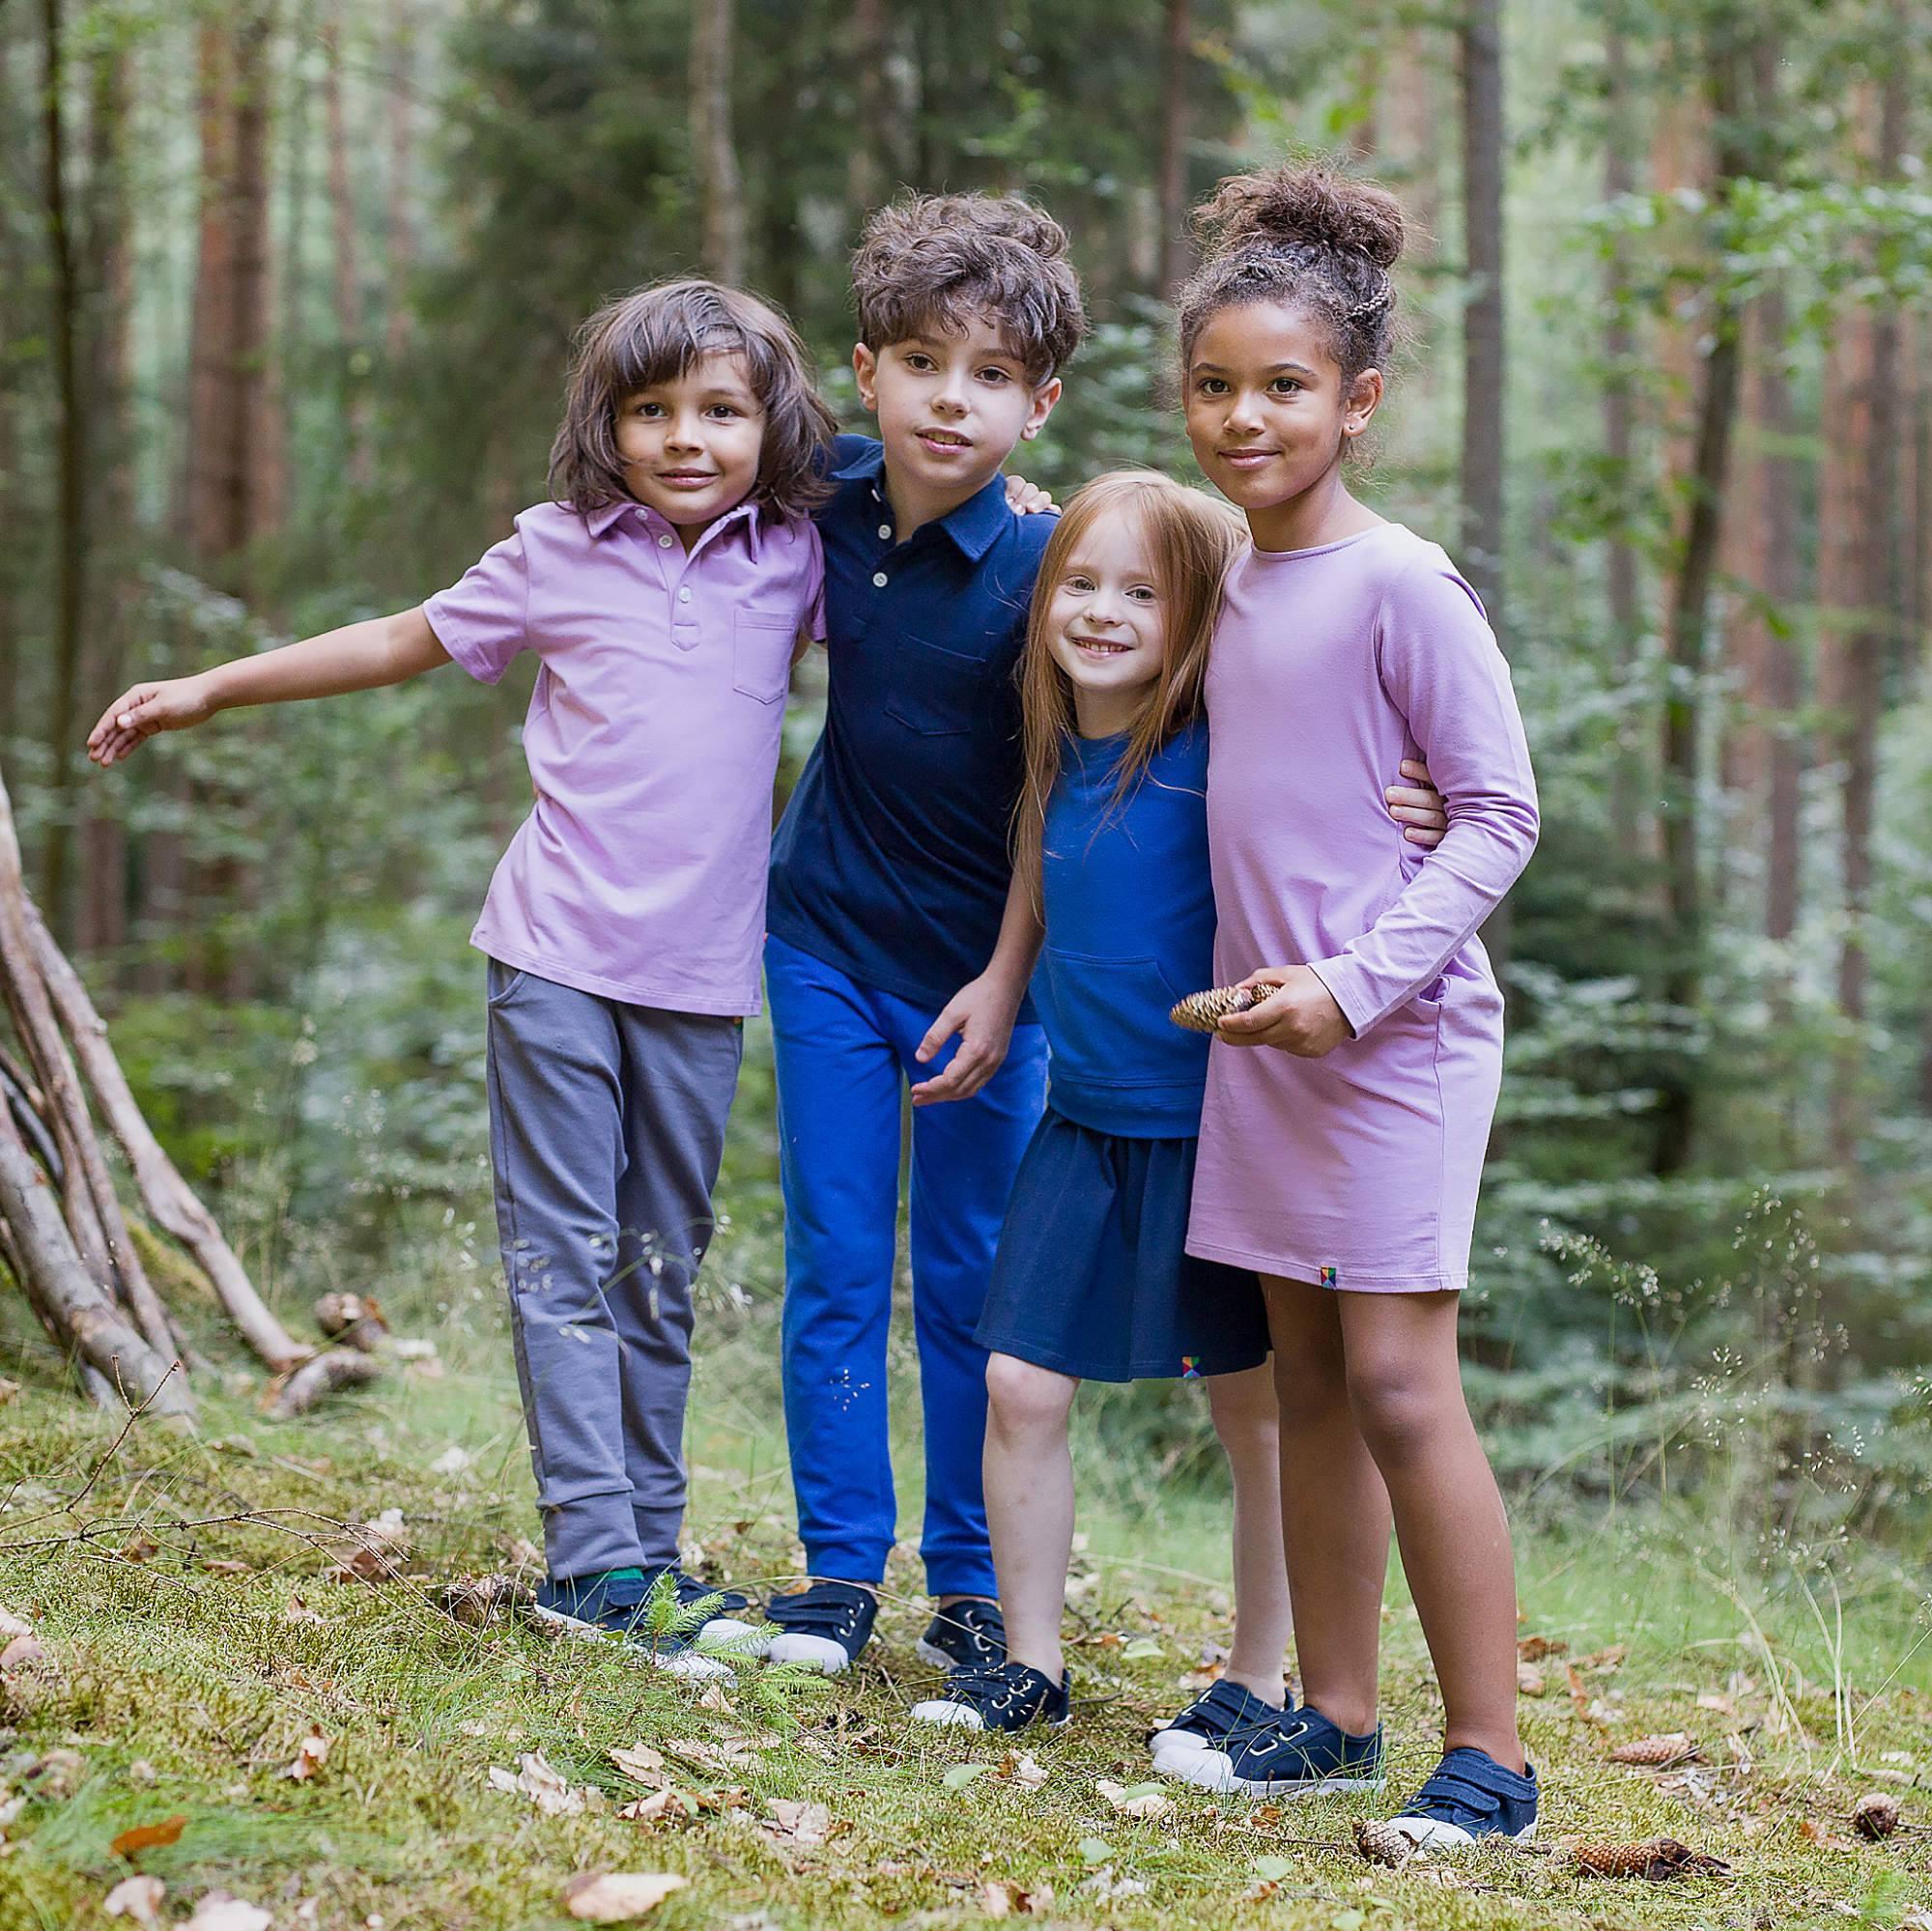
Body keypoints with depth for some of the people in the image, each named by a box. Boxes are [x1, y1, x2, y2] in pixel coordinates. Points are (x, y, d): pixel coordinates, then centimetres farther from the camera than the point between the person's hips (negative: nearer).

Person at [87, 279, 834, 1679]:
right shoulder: (560, 553, 1)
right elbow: (404, 642, 13)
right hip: (559, 955, -2)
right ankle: (593, 1561, -4)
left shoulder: (795, 555, 4)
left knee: (664, 1263, 10)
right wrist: (209, 689, 16)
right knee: (566, 1256, -4)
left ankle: (649, 1541, 18)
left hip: (701, 975, 2)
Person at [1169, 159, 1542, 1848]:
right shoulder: (1228, 580, 10)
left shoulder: (1399, 585, -12)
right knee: (1305, 1377, 11)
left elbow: (1499, 810, -12)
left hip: (1398, 1032, -7)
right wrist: (1275, 982, 11)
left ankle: (1492, 1757, -2)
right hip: (1265, 1031, 7)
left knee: (1398, 1382, -9)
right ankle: (1334, 1718, 20)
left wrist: (1360, 979, -19)